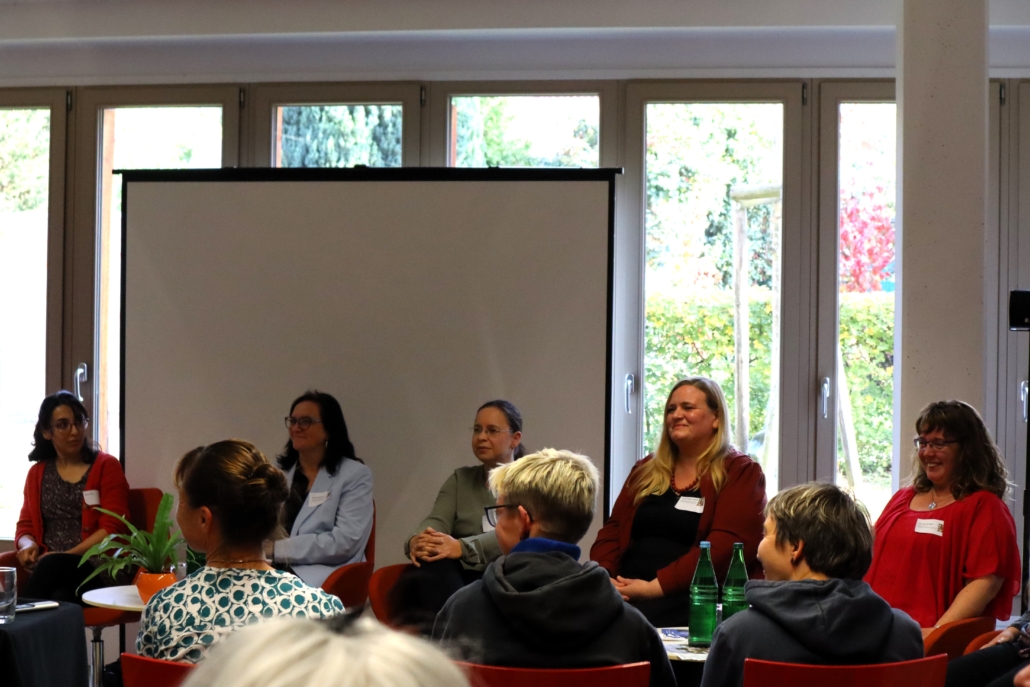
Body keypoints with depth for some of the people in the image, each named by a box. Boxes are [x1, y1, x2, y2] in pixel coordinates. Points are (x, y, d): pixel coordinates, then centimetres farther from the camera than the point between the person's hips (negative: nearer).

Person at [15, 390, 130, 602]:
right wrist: (28, 545, -7)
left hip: (99, 567, -2)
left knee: (52, 566, -38)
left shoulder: (106, 466, 6)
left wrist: (67, 555, -14)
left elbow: (112, 528, -3)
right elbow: (26, 525, 18)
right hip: (51, 569, 3)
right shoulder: (37, 473, 20)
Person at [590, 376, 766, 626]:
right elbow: (613, 530, 17)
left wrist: (656, 587, -18)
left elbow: (724, 548, -10)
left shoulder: (740, 473, 3)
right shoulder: (646, 471, 21)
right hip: (627, 593, 5)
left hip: (691, 597, -5)